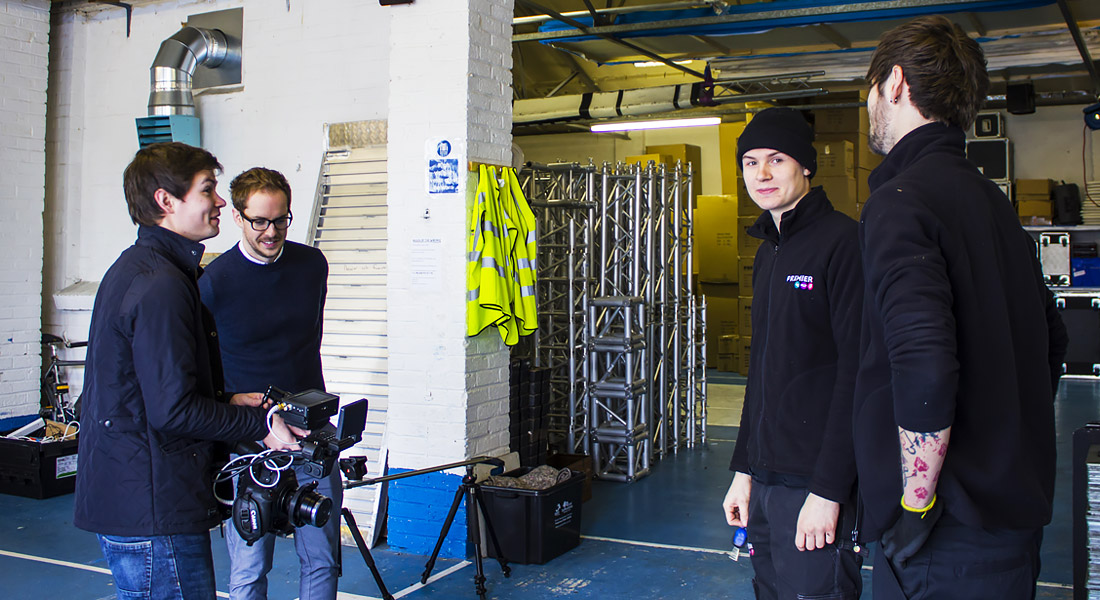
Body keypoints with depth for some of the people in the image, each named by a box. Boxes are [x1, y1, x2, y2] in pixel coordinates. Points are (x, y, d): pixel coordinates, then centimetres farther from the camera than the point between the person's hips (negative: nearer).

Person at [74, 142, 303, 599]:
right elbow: (174, 410, -22)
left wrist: (227, 401, 8)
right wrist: (260, 424, -11)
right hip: (152, 510, -10)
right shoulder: (161, 286, -20)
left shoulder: (135, 267, 14)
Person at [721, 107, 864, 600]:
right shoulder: (768, 253, 15)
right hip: (764, 482, 8)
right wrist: (743, 470, 16)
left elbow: (856, 372, -17)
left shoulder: (841, 241, -11)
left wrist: (828, 490, -20)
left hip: (815, 484, -8)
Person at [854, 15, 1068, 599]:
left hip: (948, 536, -9)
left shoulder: (899, 201, -16)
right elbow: (1050, 340, 21)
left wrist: (915, 506, -18)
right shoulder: (992, 200, 12)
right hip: (1014, 511, 9)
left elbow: (925, 369, -29)